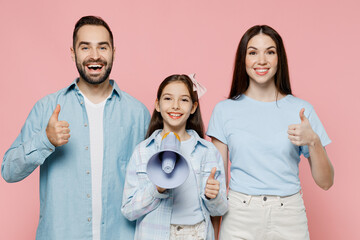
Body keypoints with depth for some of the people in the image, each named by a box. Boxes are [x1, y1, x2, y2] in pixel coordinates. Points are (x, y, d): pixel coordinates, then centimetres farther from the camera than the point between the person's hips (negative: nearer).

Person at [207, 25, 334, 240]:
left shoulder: (301, 110, -1)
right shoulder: (225, 110, 0)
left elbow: (325, 182, 0)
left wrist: (312, 141, -16)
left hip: (288, 220, 1)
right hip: (240, 216, 0)